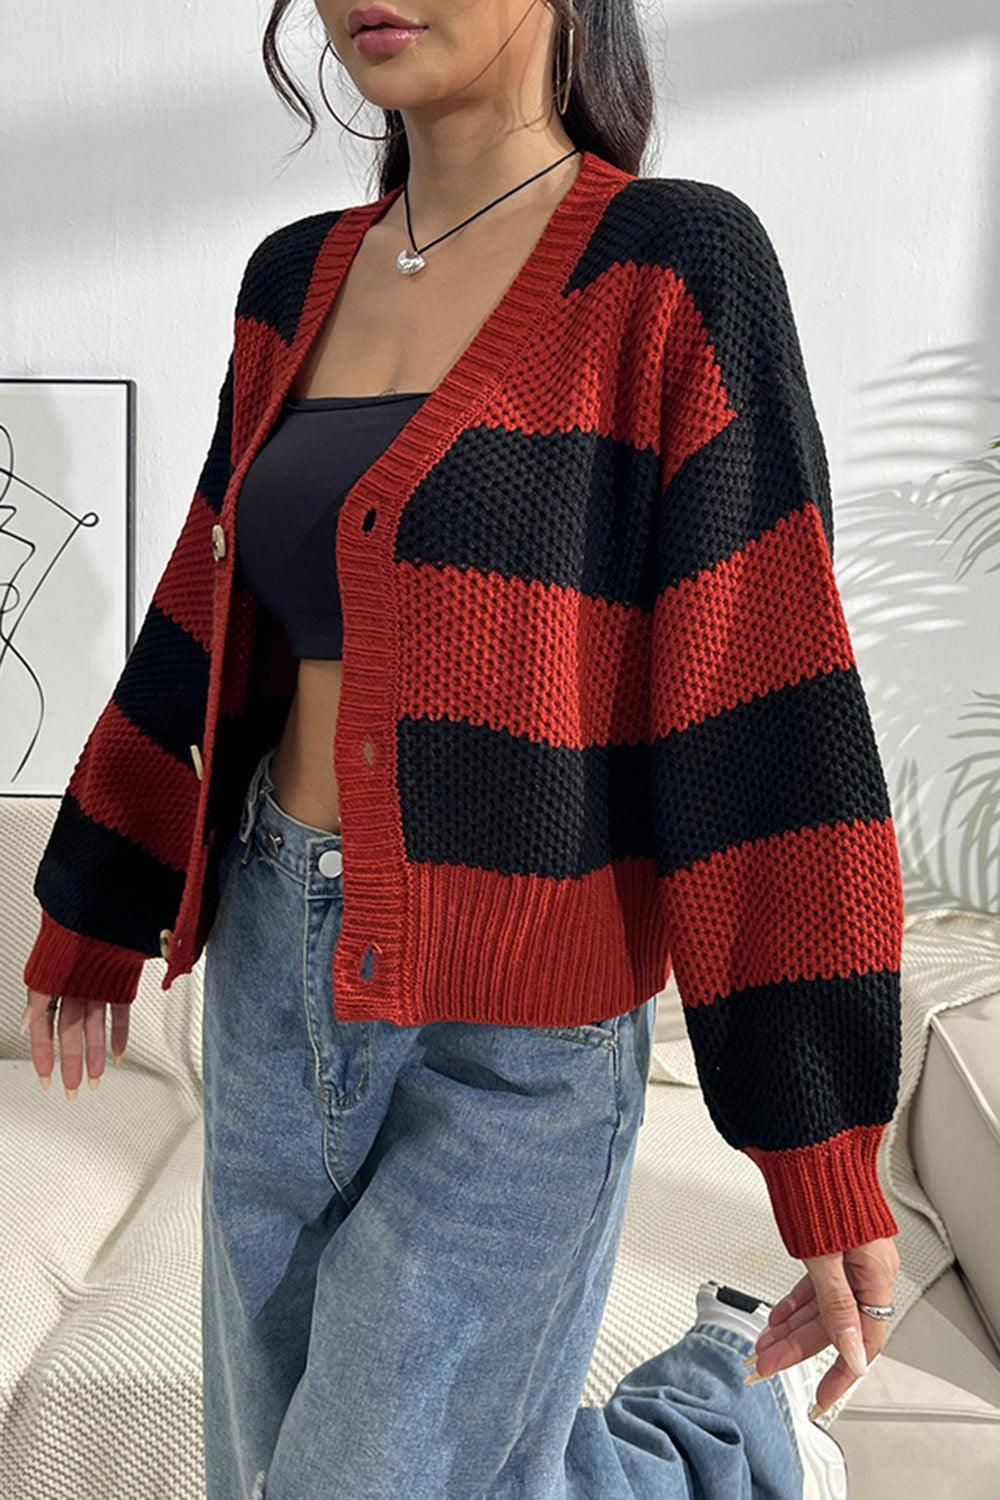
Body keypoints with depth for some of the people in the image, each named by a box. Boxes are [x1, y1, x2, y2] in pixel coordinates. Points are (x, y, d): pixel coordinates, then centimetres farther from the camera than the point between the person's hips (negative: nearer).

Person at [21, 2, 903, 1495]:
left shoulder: (678, 268, -12)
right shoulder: (301, 283, 7)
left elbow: (764, 716, -15)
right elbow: (210, 631, 13)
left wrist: (827, 1152, -14)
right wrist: (95, 917, 20)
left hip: (511, 1037, -6)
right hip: (280, 979, 7)